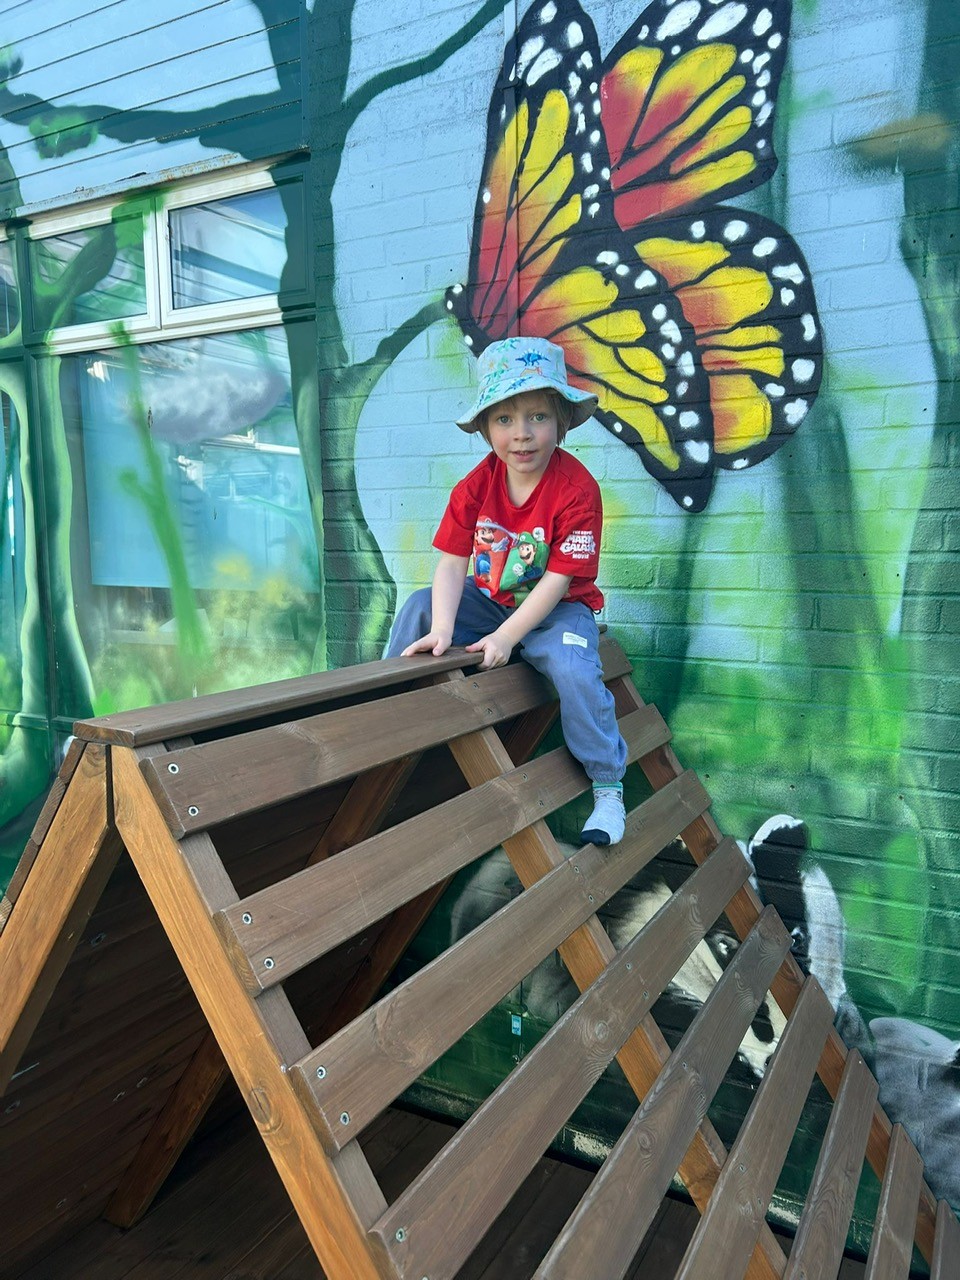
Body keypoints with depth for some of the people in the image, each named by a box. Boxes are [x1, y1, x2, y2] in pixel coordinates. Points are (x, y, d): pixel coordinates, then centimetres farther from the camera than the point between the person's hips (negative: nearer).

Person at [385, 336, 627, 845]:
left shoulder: (577, 489, -22)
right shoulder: (476, 486, -9)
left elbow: (557, 580, -23)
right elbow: (452, 562, -13)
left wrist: (505, 637, -27)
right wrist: (442, 628, -29)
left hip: (558, 610, -4)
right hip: (489, 601, 5)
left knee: (573, 671, -30)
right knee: (419, 608, -13)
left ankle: (608, 789, -11)